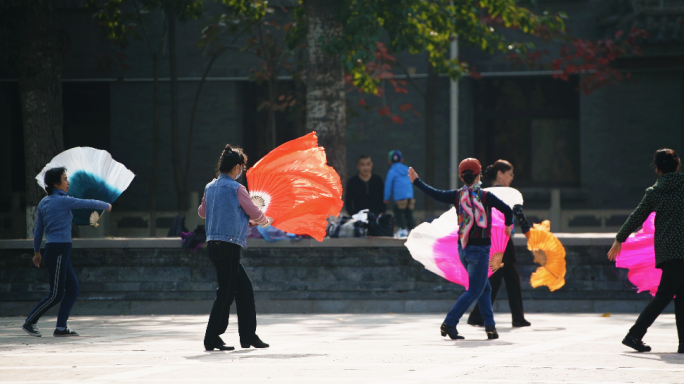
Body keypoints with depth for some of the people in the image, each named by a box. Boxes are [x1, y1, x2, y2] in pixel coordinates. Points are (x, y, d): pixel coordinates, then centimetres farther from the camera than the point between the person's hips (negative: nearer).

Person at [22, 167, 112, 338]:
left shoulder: (44, 202, 12)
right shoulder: (63, 201, -12)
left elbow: (38, 230, 17)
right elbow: (89, 204, -4)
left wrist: (36, 251, 26)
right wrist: (106, 206, 14)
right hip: (59, 249, -9)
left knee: (72, 289, 9)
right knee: (56, 295, -3)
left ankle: (61, 327, 8)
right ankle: (29, 323, 4)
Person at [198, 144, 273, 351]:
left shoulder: (210, 187, 12)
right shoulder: (236, 188, -10)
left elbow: (202, 212, 28)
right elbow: (255, 214, -3)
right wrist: (266, 221, 19)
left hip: (213, 243, 8)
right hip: (228, 245, -8)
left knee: (244, 287, 13)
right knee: (226, 292, -3)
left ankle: (248, 336, 15)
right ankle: (212, 338, -2)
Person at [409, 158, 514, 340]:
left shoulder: (457, 195, 0)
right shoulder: (485, 196, -10)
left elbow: (436, 194, 6)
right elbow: (507, 210, -12)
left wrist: (416, 181, 21)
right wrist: (508, 225, 9)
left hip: (463, 249, 6)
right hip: (479, 250, -6)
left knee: (485, 288, 16)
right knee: (474, 291, -2)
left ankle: (490, 325, 11)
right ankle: (449, 323, -11)